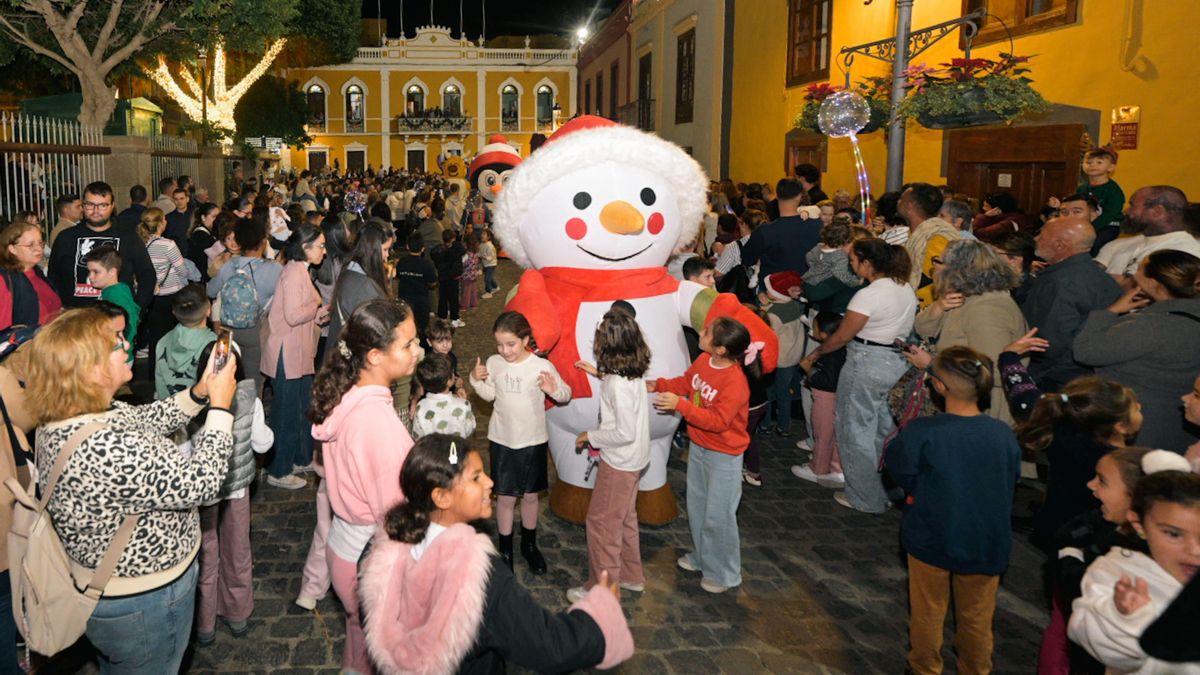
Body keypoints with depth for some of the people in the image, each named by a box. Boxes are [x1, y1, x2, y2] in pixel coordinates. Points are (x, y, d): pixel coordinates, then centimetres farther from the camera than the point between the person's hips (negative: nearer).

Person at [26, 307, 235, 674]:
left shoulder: (61, 420, -8)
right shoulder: (108, 450, -38)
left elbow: (144, 421, 8)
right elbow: (199, 482, -29)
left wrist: (198, 394, -3)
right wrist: (220, 407, -20)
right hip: (143, 605, -9)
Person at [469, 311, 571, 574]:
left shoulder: (541, 366, -16)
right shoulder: (494, 363, -7)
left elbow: (566, 394, -7)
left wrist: (554, 390, -28)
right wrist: (476, 380, -8)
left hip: (532, 441, -1)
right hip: (501, 440, 1)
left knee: (530, 495, 15)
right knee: (505, 497, 9)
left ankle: (529, 545, 37)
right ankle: (505, 550, 27)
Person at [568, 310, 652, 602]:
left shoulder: (618, 385, -30)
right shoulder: (632, 373, -3)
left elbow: (625, 432, -28)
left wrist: (590, 436, -15)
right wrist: (600, 373, 15)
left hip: (619, 462, -10)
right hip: (631, 459, 10)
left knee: (601, 522, 6)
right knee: (624, 519, 24)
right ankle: (631, 575, 40)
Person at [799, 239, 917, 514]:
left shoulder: (868, 295, -19)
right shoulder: (907, 290, 6)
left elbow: (842, 337, -12)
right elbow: (901, 327, 10)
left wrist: (814, 354, 1)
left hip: (867, 364, -8)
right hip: (899, 364, 8)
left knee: (858, 432, 7)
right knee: (885, 430, 21)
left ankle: (865, 499, 17)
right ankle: (890, 491, 33)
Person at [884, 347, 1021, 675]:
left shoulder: (920, 432, -26)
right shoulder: (1003, 434, -16)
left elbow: (899, 472, -12)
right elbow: (1010, 487, -1)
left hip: (932, 540, -2)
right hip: (986, 544, 2)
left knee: (928, 613, 21)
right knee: (977, 617, 23)